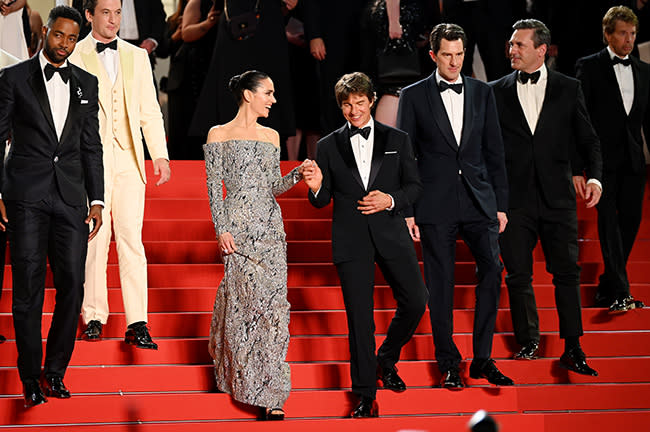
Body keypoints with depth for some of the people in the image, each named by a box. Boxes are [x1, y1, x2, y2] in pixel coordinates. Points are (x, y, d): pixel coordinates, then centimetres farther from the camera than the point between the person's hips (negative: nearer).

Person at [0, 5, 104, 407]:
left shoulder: (86, 83, 13)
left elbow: (92, 145, 14)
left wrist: (96, 200, 7)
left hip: (70, 198, 3)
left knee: (72, 285, -1)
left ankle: (55, 370, 14)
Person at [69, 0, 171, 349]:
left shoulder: (137, 57, 16)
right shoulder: (73, 58, 4)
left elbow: (150, 110, 15)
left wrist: (160, 155, 6)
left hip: (129, 160, 2)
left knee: (131, 239, -3)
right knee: (94, 238, -1)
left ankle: (137, 324, -4)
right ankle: (94, 316, 10)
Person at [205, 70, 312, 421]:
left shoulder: (271, 136, 17)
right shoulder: (219, 135, 3)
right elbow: (214, 186, -2)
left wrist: (298, 173, -2)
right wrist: (221, 230, -10)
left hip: (270, 225, 5)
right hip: (239, 225, -5)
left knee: (273, 303, -2)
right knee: (260, 299, -10)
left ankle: (271, 392, 2)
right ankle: (269, 391, -4)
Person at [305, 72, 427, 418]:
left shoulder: (396, 140, 8)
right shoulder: (328, 147, 7)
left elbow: (414, 185, 7)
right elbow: (322, 201, 8)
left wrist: (390, 200, -11)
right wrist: (316, 187, -15)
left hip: (391, 233, 1)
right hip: (351, 240, -1)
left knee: (415, 301, -3)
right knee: (359, 317, -1)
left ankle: (386, 360, 25)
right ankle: (365, 396, 5)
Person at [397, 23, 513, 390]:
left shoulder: (482, 93, 10)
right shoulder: (414, 96, 3)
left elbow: (495, 151, 12)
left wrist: (501, 204, 7)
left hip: (479, 201, 2)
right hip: (436, 205, -2)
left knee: (492, 271, -10)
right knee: (441, 284, 1)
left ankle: (482, 359, 0)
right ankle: (449, 364, 10)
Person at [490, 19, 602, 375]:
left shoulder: (568, 89, 6)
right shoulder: (497, 92, 7)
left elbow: (587, 139, 7)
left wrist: (594, 176, -8)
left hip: (557, 196, 0)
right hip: (514, 196, 1)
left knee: (567, 272, -1)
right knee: (518, 274, 3)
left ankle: (572, 350, 5)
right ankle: (528, 341, 19)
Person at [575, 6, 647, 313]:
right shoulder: (590, 67, -1)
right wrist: (577, 168, -10)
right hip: (603, 160, -5)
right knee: (608, 222, -12)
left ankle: (607, 291, 16)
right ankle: (620, 292, -17)